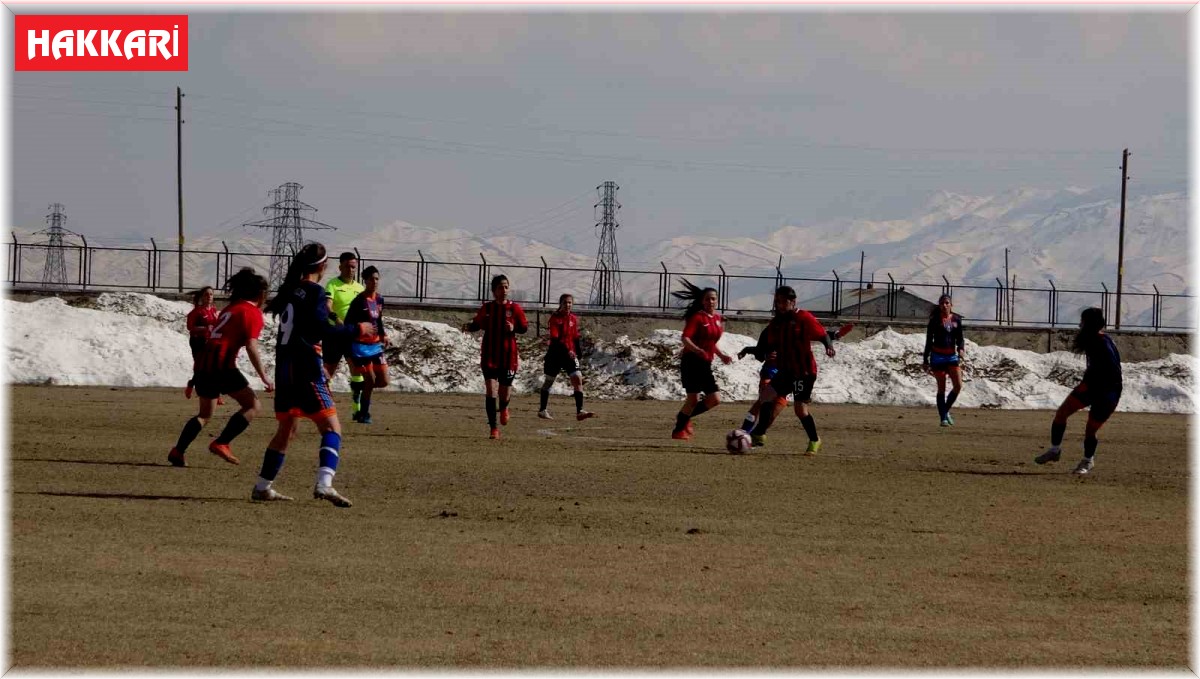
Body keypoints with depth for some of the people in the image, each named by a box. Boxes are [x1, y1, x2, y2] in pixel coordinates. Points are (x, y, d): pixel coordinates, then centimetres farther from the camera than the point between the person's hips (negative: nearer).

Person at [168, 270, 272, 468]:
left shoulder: (231, 308, 24)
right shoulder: (253, 312, -1)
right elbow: (251, 347, -10)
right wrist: (264, 377, -8)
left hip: (203, 361, 8)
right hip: (222, 362, -8)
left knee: (205, 414, 19)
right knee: (252, 405, -2)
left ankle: (178, 451, 5)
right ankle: (221, 443, -13)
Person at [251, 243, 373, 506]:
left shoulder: (289, 289, 11)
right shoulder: (315, 292, -10)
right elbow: (321, 328, -19)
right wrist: (356, 330, -10)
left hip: (284, 366, 8)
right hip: (306, 367, -8)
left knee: (287, 429, 20)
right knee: (331, 427, -9)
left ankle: (262, 487, 22)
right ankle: (324, 483, -28)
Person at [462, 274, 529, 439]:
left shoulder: (514, 308, -1)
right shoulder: (486, 308, 1)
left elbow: (524, 327, 5)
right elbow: (477, 324, 10)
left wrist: (514, 328, -16)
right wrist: (468, 327, -11)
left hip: (508, 357, 0)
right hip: (489, 356, 0)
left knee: (504, 393, 7)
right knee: (490, 390, -12)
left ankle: (503, 408, 45)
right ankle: (493, 428, -6)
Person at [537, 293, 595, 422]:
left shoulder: (573, 319, 6)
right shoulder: (555, 318, -10)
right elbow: (554, 339, -19)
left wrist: (577, 354, 13)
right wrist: (567, 350, -30)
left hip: (570, 354, 4)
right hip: (555, 353, -4)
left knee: (577, 379, -11)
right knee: (548, 380, 10)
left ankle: (580, 411, -16)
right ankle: (542, 410, 24)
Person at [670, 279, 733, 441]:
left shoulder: (717, 318, 13)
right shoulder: (697, 317, -10)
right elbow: (685, 338, -20)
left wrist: (722, 355, 14)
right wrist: (697, 350, -36)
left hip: (705, 364, 7)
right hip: (692, 361, -7)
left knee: (715, 399, 1)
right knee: (694, 398, -11)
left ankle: (684, 417, 20)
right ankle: (678, 430, 4)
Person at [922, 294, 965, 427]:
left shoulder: (956, 320, 7)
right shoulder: (935, 320, -2)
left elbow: (959, 338, 10)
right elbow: (929, 340, 1)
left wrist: (960, 349, -12)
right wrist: (925, 360, 0)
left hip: (952, 356, 3)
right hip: (938, 356, -3)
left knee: (958, 385, -8)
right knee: (941, 388, -1)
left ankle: (946, 410, 13)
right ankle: (943, 418, 5)